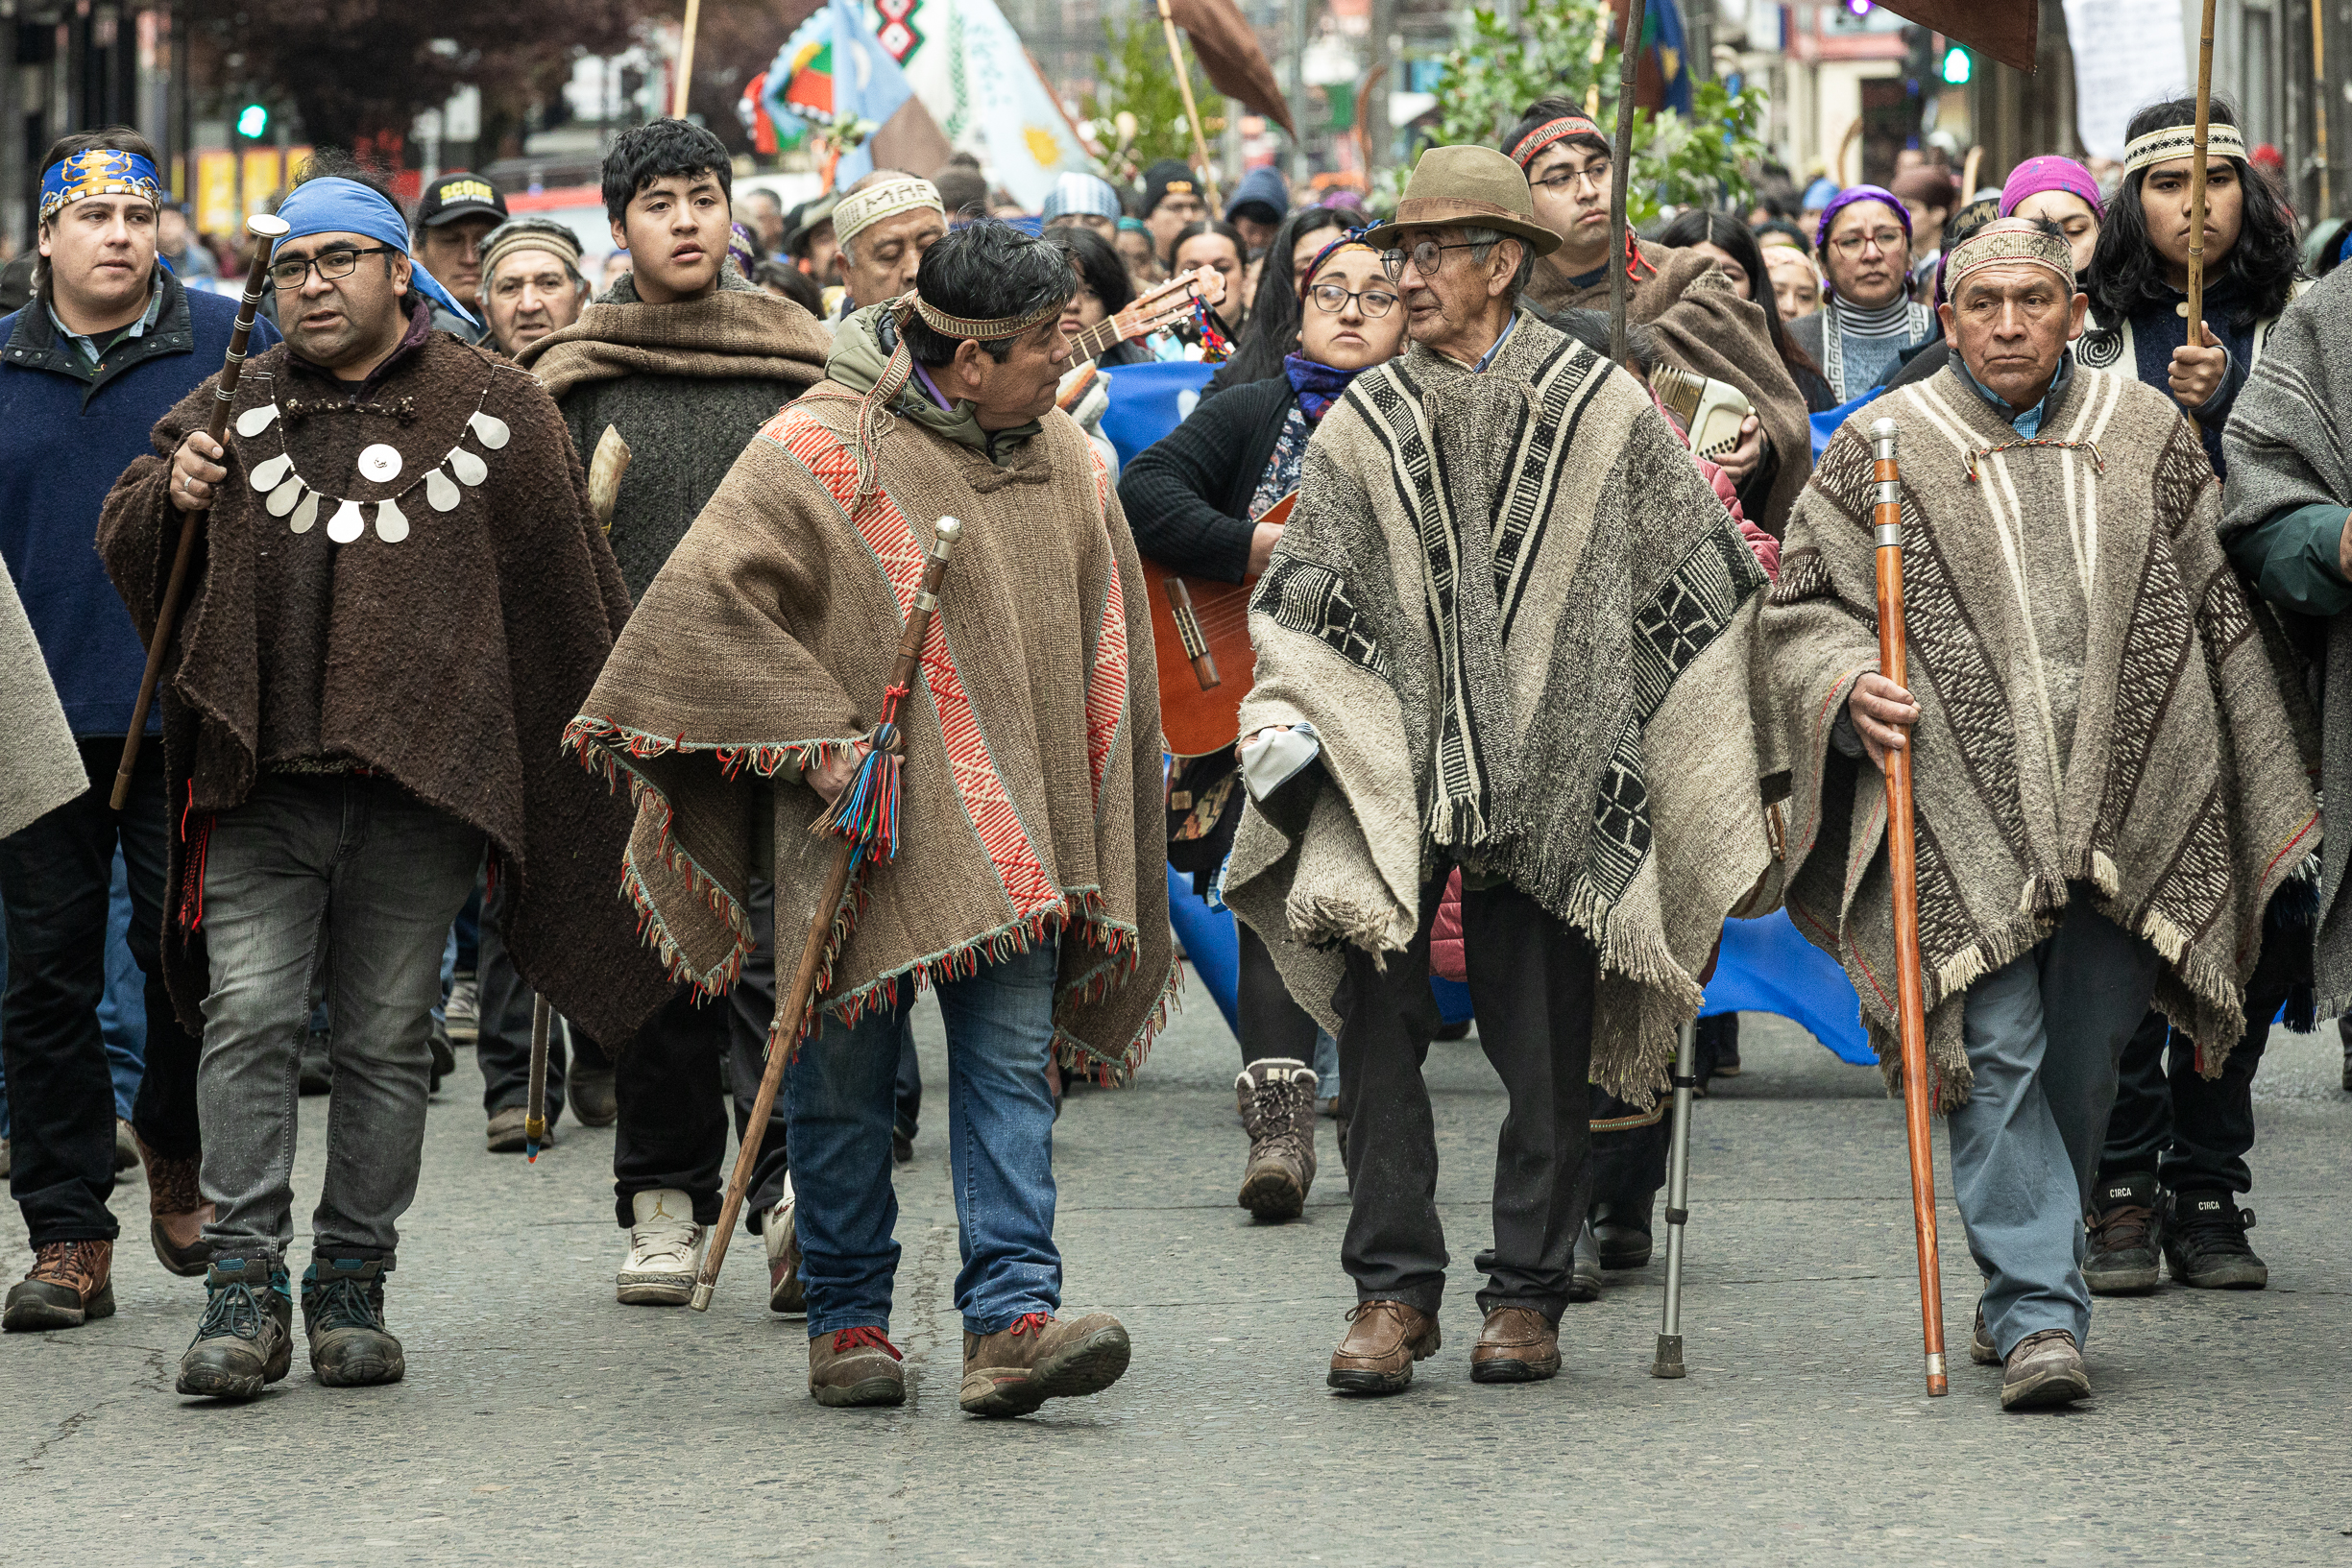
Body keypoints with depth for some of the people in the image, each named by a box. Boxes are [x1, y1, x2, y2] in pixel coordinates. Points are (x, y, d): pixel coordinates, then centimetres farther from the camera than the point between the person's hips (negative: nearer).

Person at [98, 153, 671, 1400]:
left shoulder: (490, 409, 6)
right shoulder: (235, 406, 12)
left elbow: (565, 593, 9)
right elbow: (124, 547, 17)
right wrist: (171, 495, -5)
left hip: (418, 783, -1)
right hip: (258, 783, 1)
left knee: (387, 1038, 4)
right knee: (248, 1018, -8)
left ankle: (352, 1287, 13)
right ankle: (244, 1287, -5)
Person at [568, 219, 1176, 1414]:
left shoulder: (1066, 463, 11)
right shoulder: (823, 451, -9)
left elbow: (1101, 658, 19)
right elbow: (708, 596, -13)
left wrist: (1088, 844, 16)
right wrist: (817, 737, -15)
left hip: (1008, 831, 4)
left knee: (1010, 1066, -7)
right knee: (844, 1080, 3)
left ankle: (1010, 1318, -13)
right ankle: (846, 1319, 14)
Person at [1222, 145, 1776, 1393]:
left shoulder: (1601, 409, 3)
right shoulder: (1363, 424, 9)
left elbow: (1701, 585, 9)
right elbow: (1303, 604, 9)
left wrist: (1648, 753, 7)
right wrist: (1287, 725, -8)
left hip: (1553, 772, -1)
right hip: (1391, 776, 1)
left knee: (1544, 1047, 2)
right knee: (1379, 1028, -8)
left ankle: (1527, 1293, 13)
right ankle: (1392, 1288, -2)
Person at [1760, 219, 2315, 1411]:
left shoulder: (2150, 435, 11)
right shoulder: (1883, 447, 5)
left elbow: (2219, 610, 16)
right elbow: (1804, 604, 10)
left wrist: (2264, 806, 12)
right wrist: (1851, 684, -12)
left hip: (2129, 808, 2)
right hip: (1966, 810, -2)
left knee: (2085, 1057, 5)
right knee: (1997, 1052, -11)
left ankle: (2026, 1294, 21)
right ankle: (2040, 1313, -12)